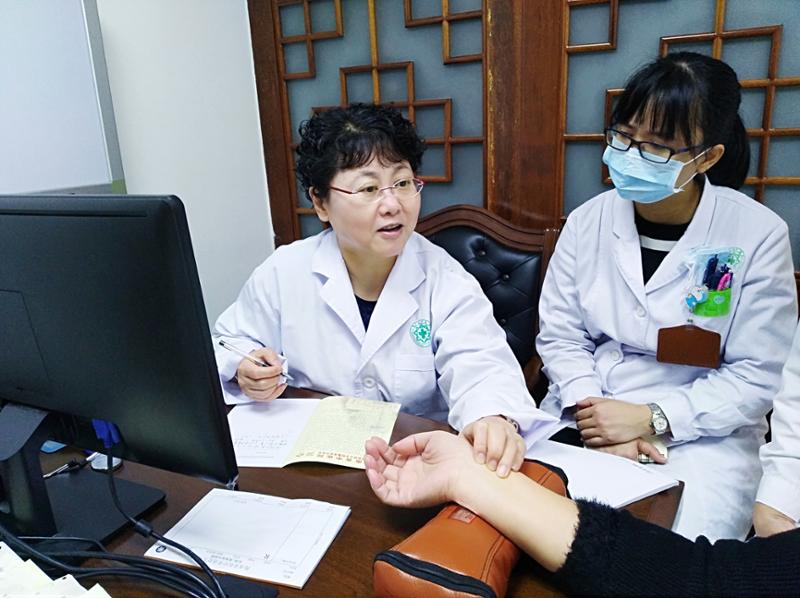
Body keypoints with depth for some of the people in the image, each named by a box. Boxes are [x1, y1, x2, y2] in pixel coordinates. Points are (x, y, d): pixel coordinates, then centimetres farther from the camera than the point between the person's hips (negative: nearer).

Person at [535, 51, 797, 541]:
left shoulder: (759, 235, -8)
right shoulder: (588, 221, -1)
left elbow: (755, 376, -6)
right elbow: (559, 335, 0)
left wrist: (650, 419, -16)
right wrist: (599, 420, -14)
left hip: (701, 432, -2)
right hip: (584, 417, 2)